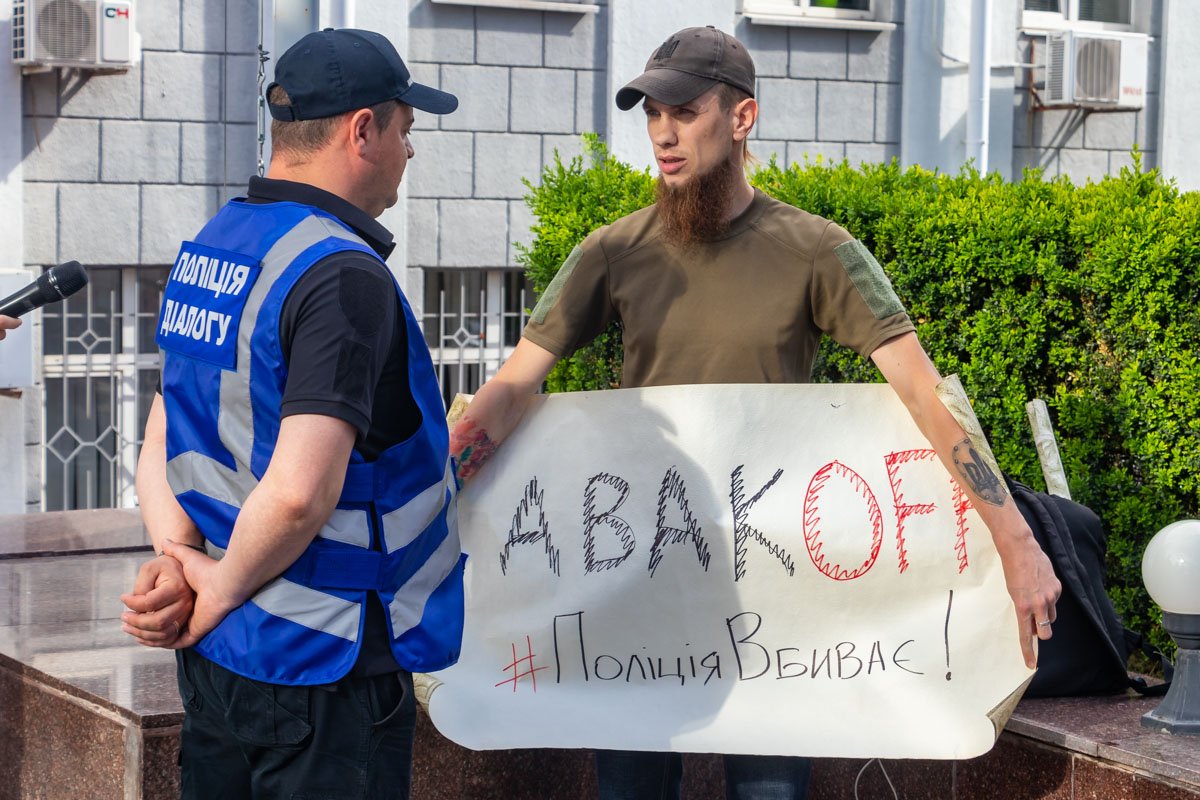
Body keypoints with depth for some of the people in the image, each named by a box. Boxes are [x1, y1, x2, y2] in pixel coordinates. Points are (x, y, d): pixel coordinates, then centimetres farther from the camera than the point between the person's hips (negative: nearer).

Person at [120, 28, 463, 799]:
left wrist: (179, 560, -2)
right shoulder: (345, 276, -20)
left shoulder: (207, 249, 9)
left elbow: (160, 454, 11)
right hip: (322, 665, -9)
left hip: (214, 651, 9)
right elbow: (299, 493, -28)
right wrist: (224, 588, -13)